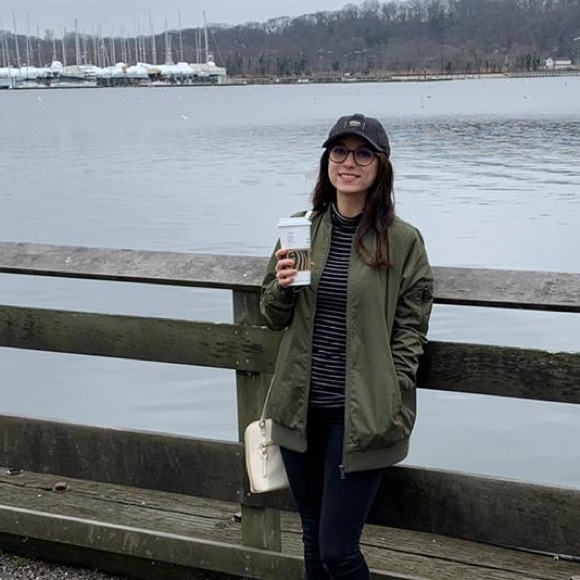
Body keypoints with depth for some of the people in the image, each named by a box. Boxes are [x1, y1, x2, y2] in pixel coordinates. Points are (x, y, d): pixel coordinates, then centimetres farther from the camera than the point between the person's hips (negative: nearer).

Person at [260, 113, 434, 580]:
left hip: (361, 414, -4)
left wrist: (390, 405, -10)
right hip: (301, 409, 5)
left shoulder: (403, 240, -8)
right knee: (313, 538, 18)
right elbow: (273, 316, 10)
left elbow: (410, 330, -4)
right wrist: (282, 287, -12)